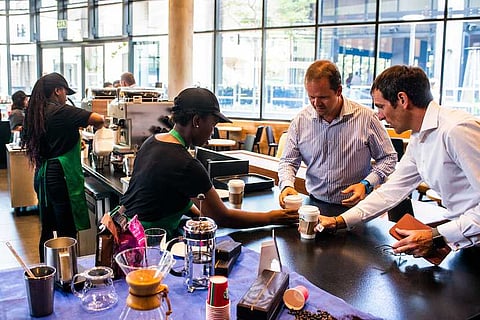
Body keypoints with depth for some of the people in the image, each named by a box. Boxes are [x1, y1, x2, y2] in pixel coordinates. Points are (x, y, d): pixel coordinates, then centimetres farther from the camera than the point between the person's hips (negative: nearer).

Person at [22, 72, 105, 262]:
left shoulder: (36, 113, 11)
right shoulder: (60, 111, -13)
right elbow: (99, 119, -18)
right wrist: (97, 125, 6)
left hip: (43, 175, 9)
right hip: (61, 176, -9)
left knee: (47, 230, 17)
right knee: (67, 232, -2)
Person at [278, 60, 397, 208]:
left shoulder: (366, 118, -5)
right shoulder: (300, 121, 2)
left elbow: (388, 158, 5)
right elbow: (288, 161, 10)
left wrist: (366, 185, -10)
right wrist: (287, 185, -11)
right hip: (315, 204, 2)